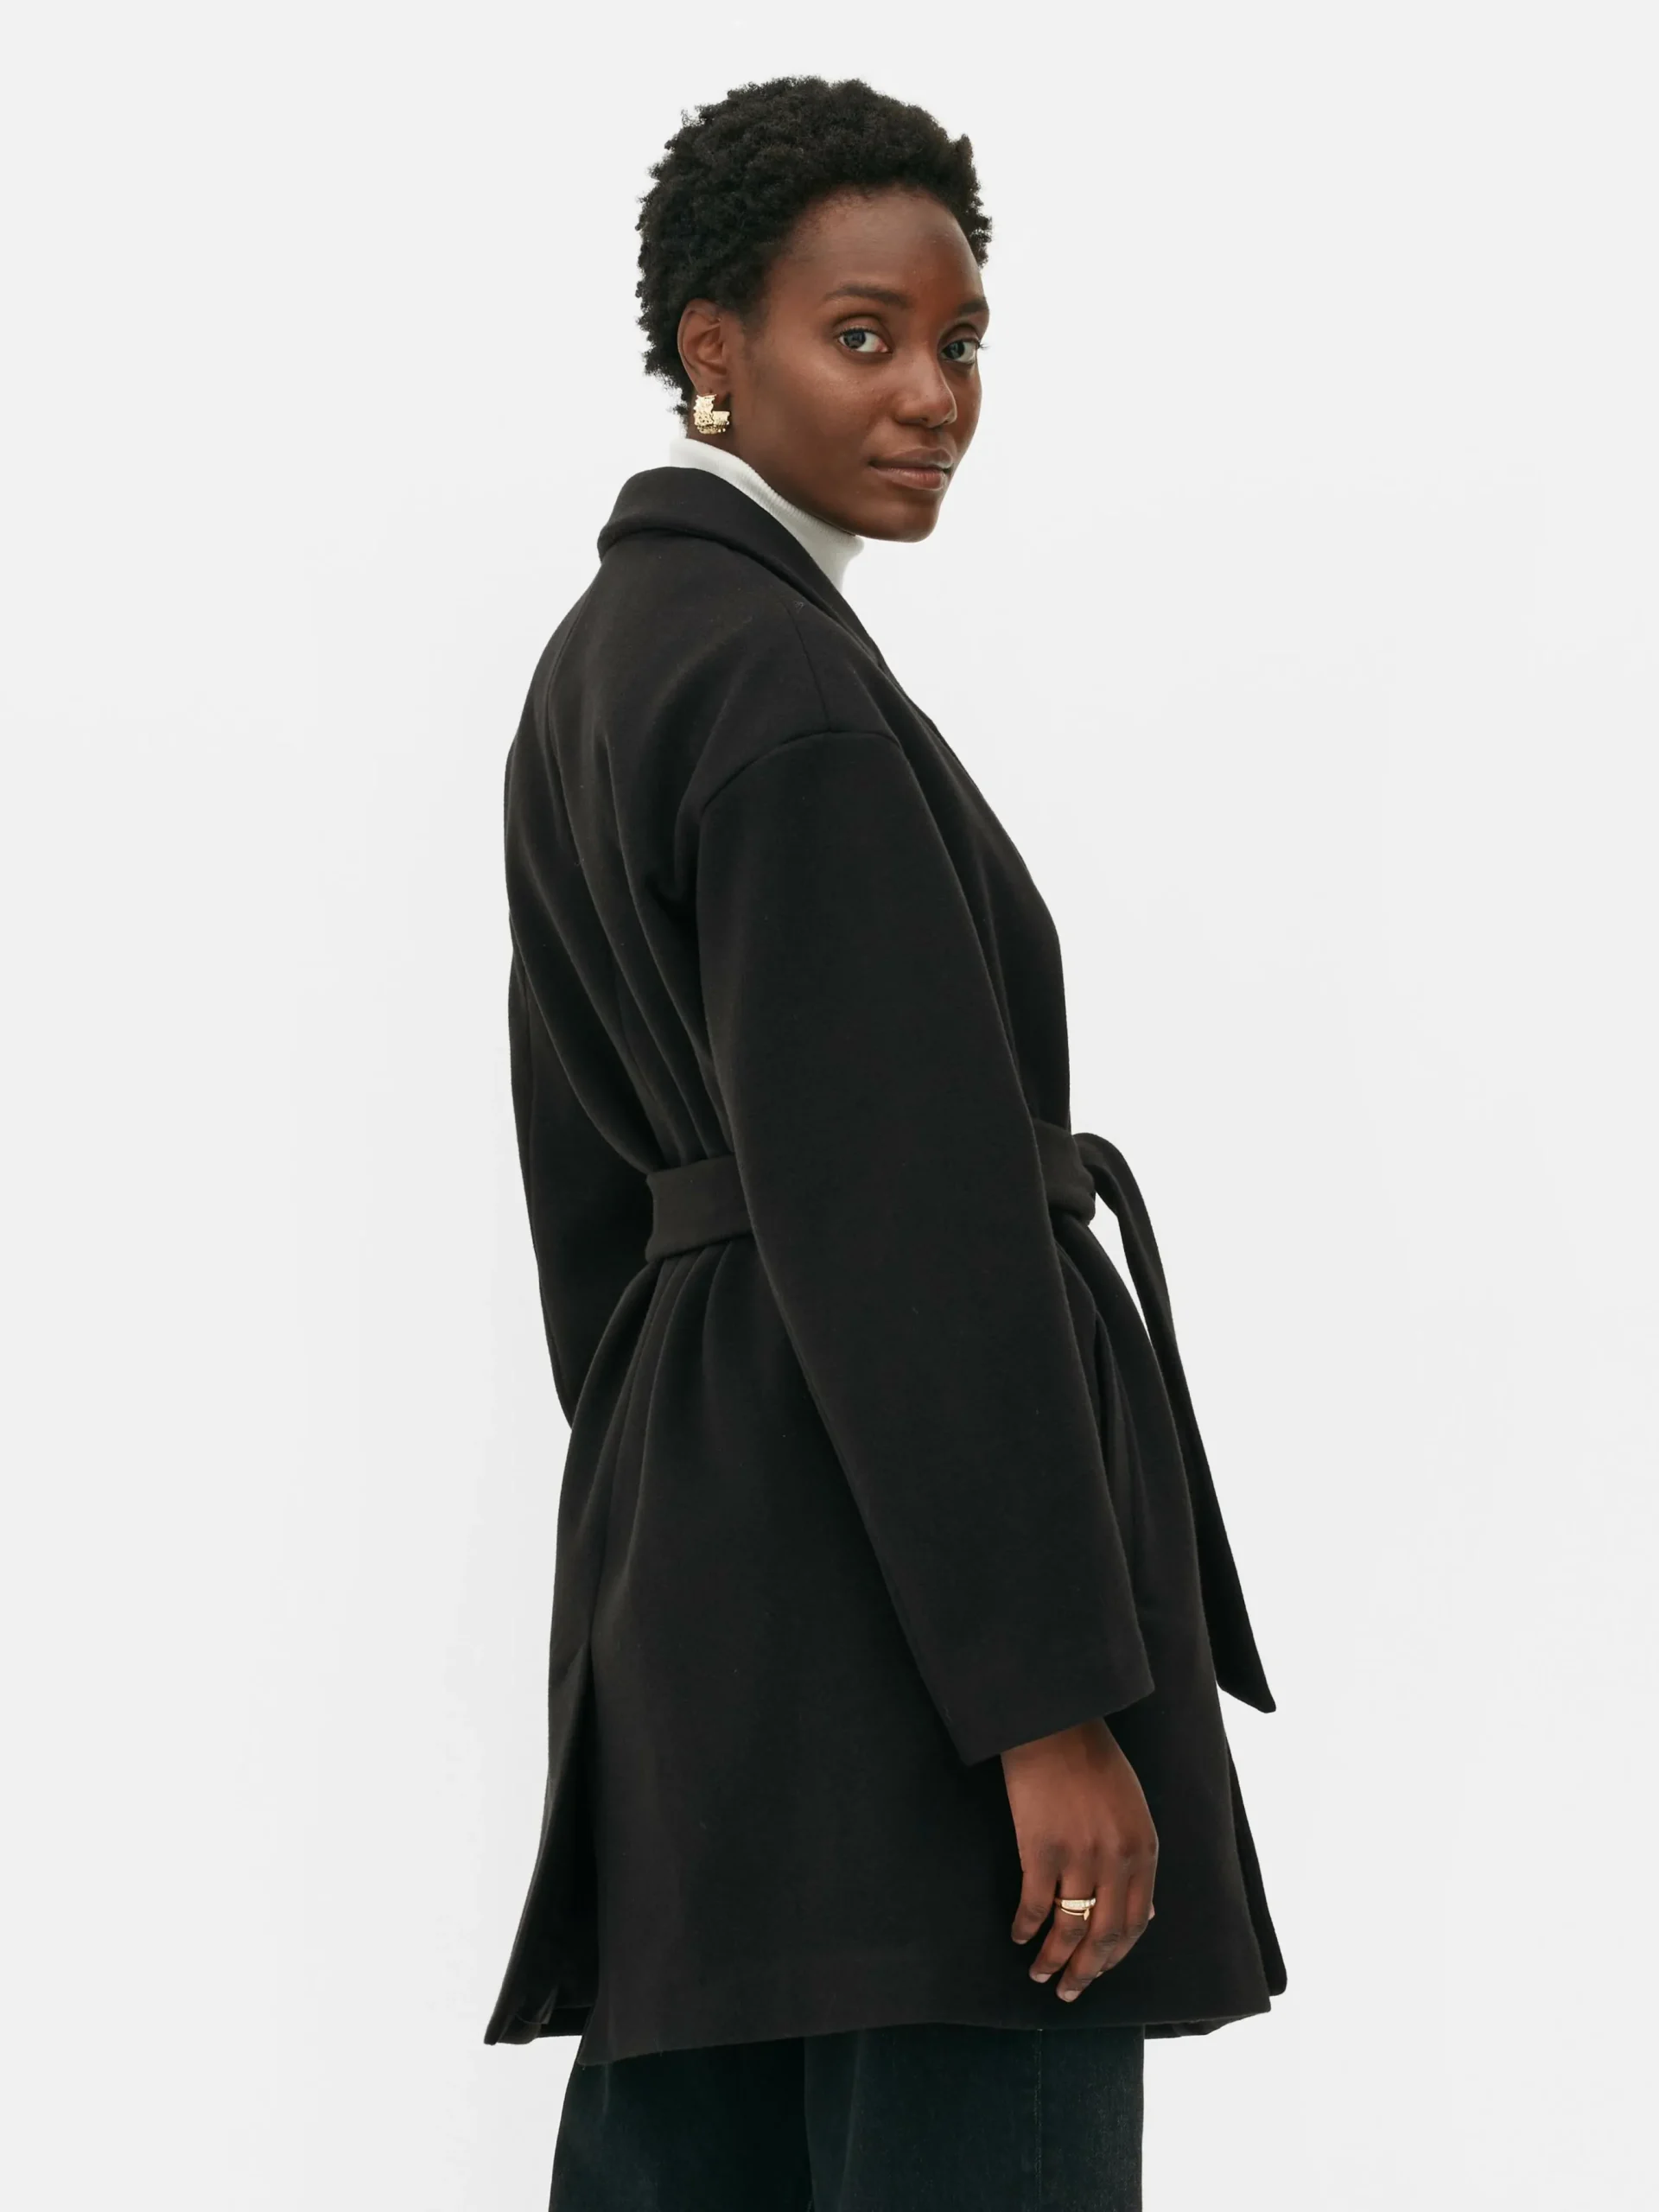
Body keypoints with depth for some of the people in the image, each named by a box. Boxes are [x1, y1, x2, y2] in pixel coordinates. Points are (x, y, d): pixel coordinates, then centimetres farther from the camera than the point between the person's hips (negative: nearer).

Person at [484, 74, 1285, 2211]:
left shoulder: (598, 669, 14)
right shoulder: (791, 690, -16)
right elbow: (910, 1218, -21)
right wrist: (1055, 1700, -21)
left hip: (690, 1535, 10)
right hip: (912, 1541, -10)